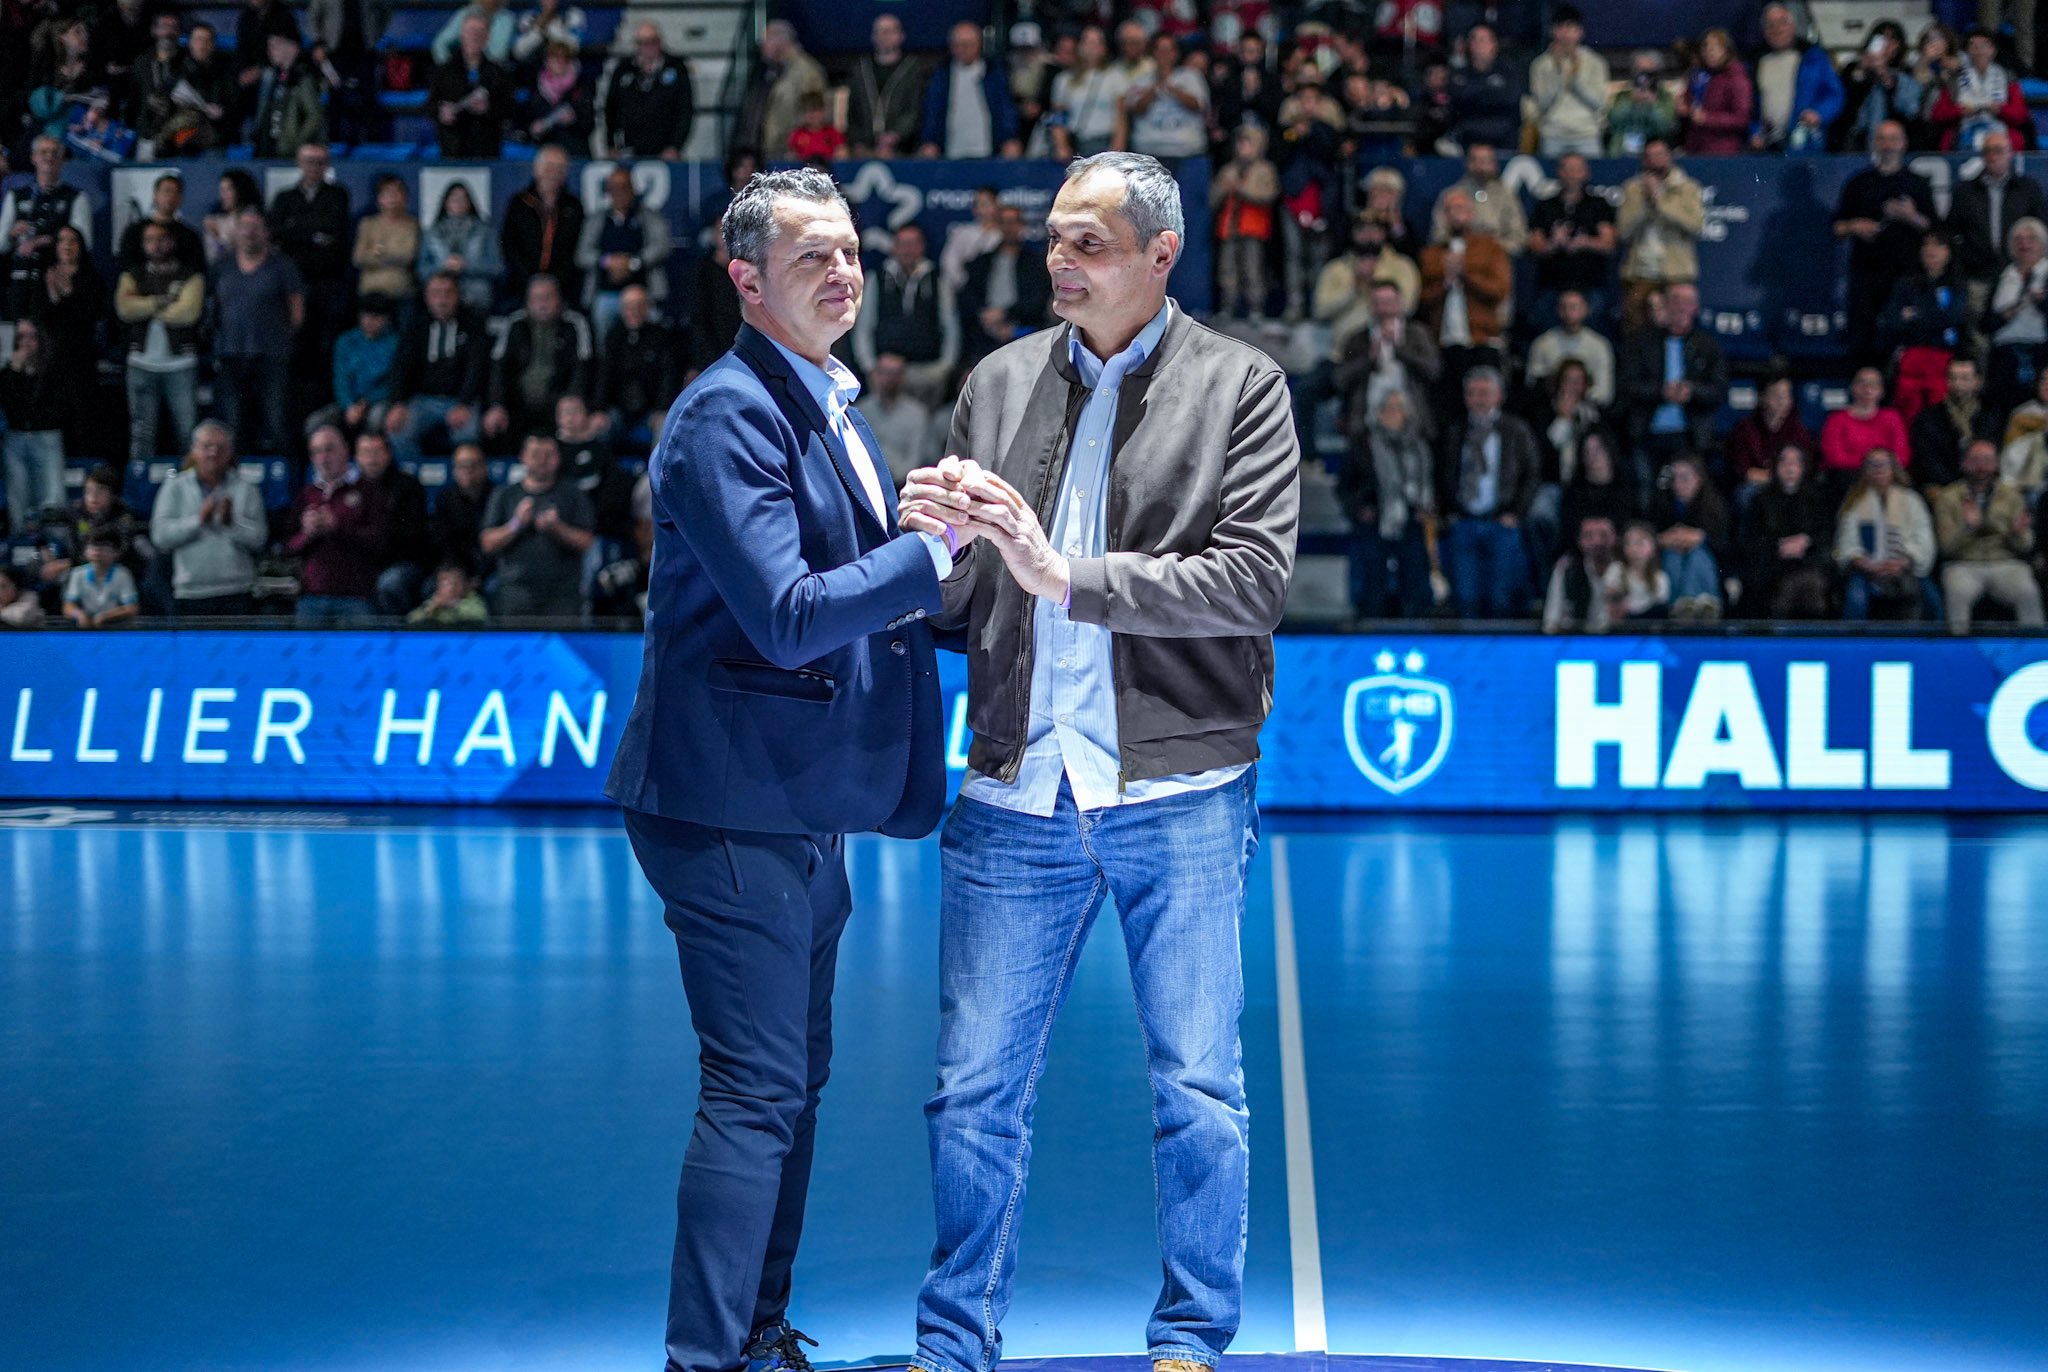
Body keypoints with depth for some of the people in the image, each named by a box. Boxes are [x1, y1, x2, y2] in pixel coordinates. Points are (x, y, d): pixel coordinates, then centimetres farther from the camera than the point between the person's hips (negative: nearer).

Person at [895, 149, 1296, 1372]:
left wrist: (1067, 575, -18)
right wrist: (938, 541, -11)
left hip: (1180, 793, -2)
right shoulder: (1001, 383, 10)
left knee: (1200, 1089, 6)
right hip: (1020, 796, 3)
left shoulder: (1240, 386, 0)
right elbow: (961, 608, 12)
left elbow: (1257, 578, -12)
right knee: (976, 1088, 5)